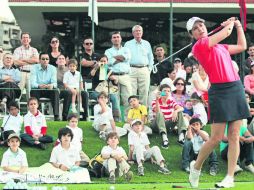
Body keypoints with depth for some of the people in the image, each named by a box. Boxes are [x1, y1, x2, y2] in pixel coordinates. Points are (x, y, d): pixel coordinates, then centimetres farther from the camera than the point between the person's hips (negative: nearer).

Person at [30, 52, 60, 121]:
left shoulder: (52, 68, -1)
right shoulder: (34, 68, -5)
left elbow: (54, 82, -12)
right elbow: (32, 83, -16)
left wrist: (52, 85, -38)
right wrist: (39, 86, -40)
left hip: (48, 90, 1)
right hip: (38, 90, -1)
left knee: (55, 91, -30)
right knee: (33, 91, -34)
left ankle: (56, 115, -33)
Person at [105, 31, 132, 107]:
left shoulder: (126, 49, 20)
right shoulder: (108, 51, 15)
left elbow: (127, 57, -4)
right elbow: (109, 62, -5)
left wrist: (115, 57, -1)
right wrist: (121, 58, 1)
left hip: (125, 76, 1)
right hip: (113, 76, -1)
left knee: (128, 97, -6)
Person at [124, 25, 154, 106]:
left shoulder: (147, 44, 16)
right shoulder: (128, 44, 11)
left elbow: (151, 57, 18)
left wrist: (149, 68, 7)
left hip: (144, 70, 2)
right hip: (132, 70, -2)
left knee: (144, 92, -2)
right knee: (131, 92, -8)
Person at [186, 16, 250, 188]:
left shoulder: (219, 46, 19)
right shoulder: (199, 46, -6)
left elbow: (242, 46, 30)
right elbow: (226, 32, -4)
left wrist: (239, 25, 29)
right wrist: (230, 23, 16)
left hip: (237, 89, 7)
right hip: (220, 91, -6)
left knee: (234, 136, 1)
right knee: (217, 138, -5)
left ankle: (230, 178, 5)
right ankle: (196, 167, 18)